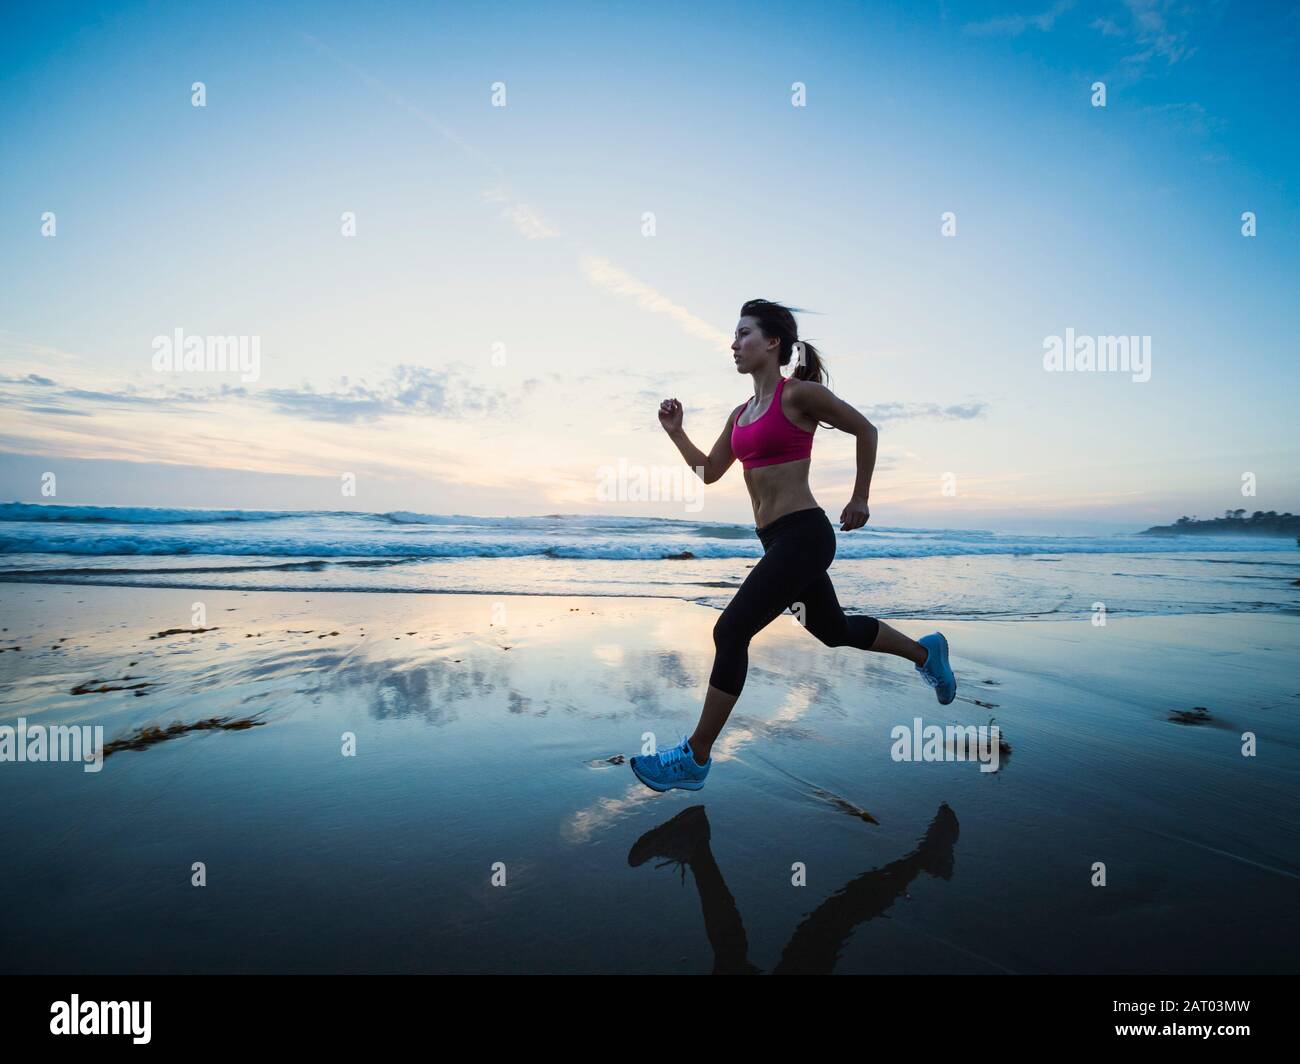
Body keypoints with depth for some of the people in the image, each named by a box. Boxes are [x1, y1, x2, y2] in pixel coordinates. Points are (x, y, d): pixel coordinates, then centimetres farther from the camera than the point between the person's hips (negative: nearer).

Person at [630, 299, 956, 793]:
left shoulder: (800, 393, -8)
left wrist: (860, 498, 0)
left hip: (803, 535, -9)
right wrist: (676, 432, 7)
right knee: (833, 629, 23)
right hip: (780, 541, 9)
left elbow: (866, 430, 0)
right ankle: (924, 652, 47)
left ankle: (695, 757, -1)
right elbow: (709, 472, 19)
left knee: (730, 633, -12)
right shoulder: (741, 413, 13)